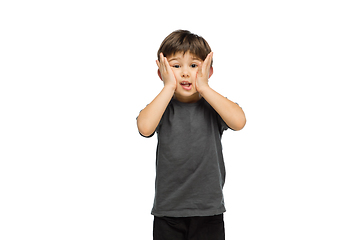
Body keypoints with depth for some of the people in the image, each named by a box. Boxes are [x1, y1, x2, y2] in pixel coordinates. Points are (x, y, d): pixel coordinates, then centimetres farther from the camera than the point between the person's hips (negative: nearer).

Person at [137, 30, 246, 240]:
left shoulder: (213, 106, 0)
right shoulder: (161, 107, 0)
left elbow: (239, 121, -22)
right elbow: (145, 127, -22)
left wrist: (204, 88, -17)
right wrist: (169, 87, -17)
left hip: (209, 210, 0)